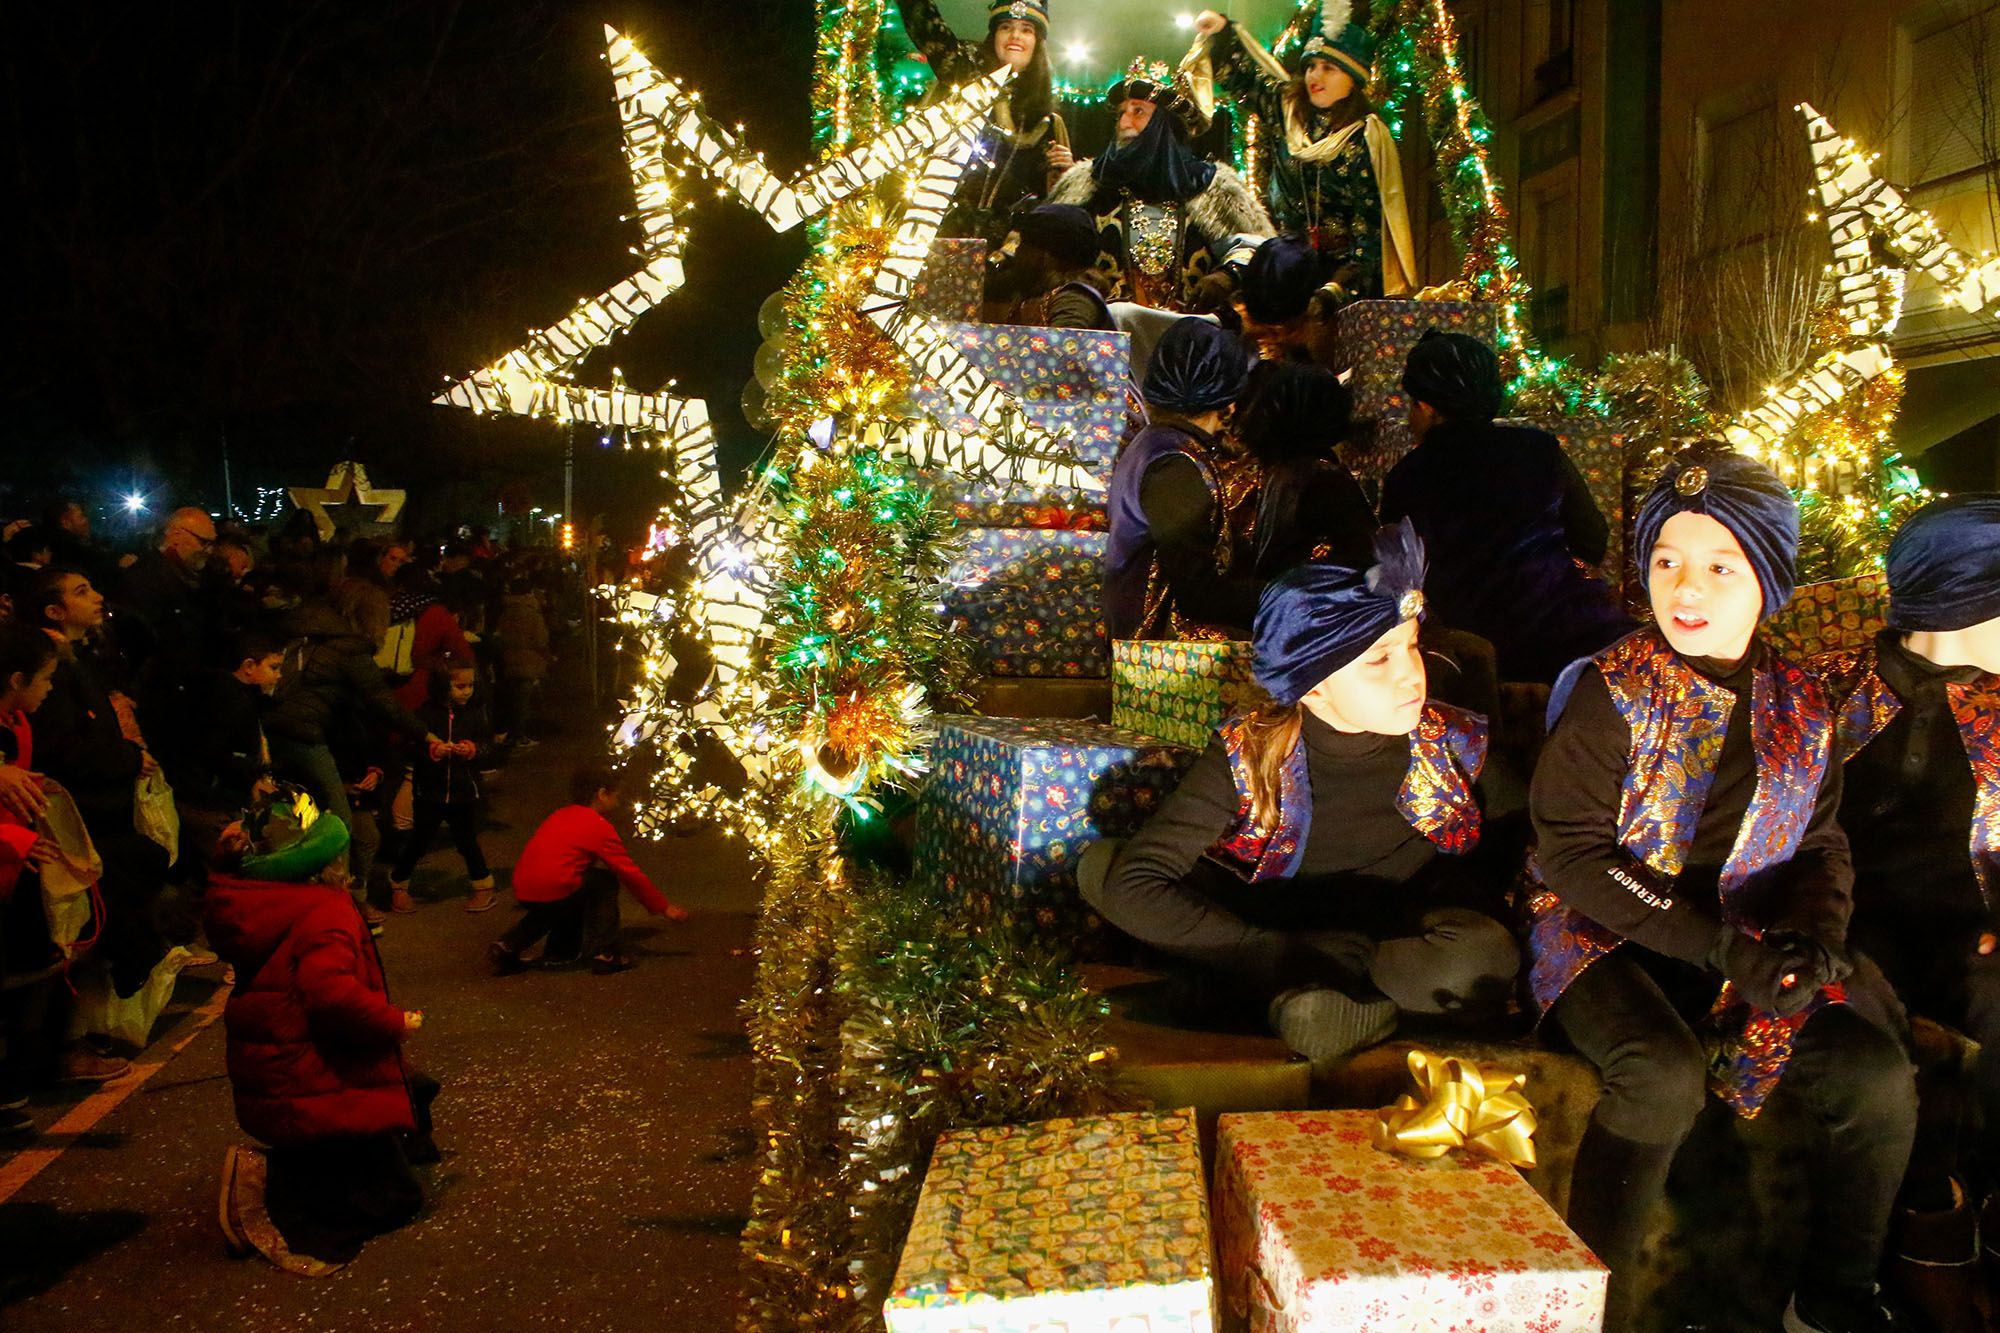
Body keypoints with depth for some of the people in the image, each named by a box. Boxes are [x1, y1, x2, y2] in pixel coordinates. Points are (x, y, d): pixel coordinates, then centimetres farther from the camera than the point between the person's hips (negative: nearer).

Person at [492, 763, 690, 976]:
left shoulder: (561, 815, 21)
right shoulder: (599, 826, -1)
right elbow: (630, 873, 1)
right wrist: (663, 907, 11)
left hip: (523, 891, 8)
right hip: (553, 891, -8)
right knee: (605, 882, 9)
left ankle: (508, 946, 26)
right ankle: (603, 954, 5)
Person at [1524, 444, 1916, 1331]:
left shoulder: (1798, 708, 6)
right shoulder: (1610, 692, -10)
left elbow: (1823, 848, 11)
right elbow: (1574, 856, -14)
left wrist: (1814, 935, -12)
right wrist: (1717, 946, -21)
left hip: (1749, 950, 5)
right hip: (1604, 939, -5)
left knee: (1878, 1077, -12)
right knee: (1665, 1076, -32)